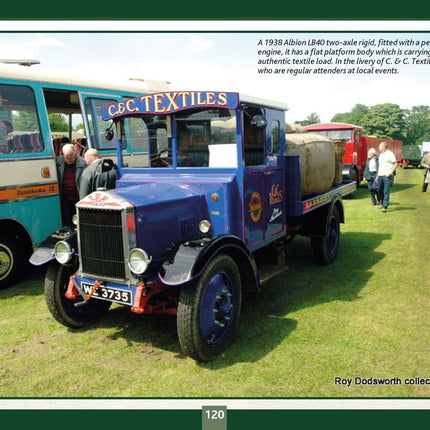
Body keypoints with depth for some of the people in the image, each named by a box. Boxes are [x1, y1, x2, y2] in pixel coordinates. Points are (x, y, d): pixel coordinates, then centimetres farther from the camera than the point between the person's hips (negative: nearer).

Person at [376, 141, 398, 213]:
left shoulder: (390, 154, -6)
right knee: (379, 190, 11)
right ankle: (382, 203, 27)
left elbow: (395, 164, -8)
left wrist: (390, 173, -16)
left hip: (387, 176, -7)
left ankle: (385, 207, -8)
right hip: (380, 175, 7)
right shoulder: (381, 154, 17)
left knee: (386, 192, -7)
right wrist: (377, 175, 19)